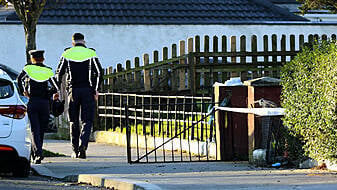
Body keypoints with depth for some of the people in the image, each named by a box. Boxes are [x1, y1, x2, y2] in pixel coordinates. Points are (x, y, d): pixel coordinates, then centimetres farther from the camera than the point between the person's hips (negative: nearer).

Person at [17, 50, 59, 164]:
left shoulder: (28, 68, 2)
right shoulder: (48, 71, 6)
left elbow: (19, 78, -16)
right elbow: (55, 88, -5)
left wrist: (23, 92, -5)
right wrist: (47, 94, 11)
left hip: (32, 102, -1)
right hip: (45, 103, 2)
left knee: (35, 130, -5)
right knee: (41, 130, 13)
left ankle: (38, 153, -23)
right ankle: (35, 154, 20)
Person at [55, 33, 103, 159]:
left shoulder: (67, 54, 5)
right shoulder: (91, 54, 2)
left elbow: (59, 73, 4)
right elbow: (99, 72, -5)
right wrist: (96, 89, 0)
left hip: (73, 90, 1)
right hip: (88, 90, -1)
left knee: (74, 121, 10)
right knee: (87, 120, 1)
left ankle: (75, 151, 11)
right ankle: (83, 145, -22)